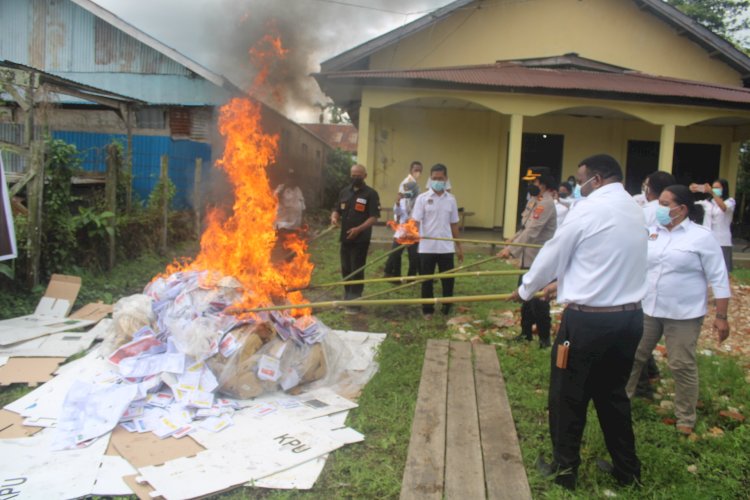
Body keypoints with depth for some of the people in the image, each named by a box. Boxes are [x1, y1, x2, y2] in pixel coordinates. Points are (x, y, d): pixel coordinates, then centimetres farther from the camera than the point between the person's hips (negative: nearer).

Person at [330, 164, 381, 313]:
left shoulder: (371, 194, -7)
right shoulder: (344, 192, 11)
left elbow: (374, 217, -12)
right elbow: (337, 210, 18)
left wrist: (359, 229, -26)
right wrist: (334, 217, -7)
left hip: (361, 240, -6)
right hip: (345, 238, 6)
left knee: (357, 271, -3)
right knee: (345, 270, 14)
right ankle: (347, 298, 29)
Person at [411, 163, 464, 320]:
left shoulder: (451, 199, 7)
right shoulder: (422, 198, -3)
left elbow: (454, 224, 12)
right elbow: (415, 221, -8)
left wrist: (458, 246, 13)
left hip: (446, 247, 2)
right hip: (427, 247, -2)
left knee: (448, 279, 7)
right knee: (426, 280, 6)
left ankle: (447, 308, 23)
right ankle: (427, 310, 19)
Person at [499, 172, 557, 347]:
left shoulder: (545, 204, -19)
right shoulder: (535, 201, 12)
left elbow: (532, 232, -27)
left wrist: (511, 249, -29)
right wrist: (514, 239, 7)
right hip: (529, 259, 10)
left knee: (538, 300, -1)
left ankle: (544, 337, 13)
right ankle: (526, 332, 29)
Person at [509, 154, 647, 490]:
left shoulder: (588, 209, -12)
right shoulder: (634, 210, 12)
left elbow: (553, 254, -3)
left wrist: (525, 290, 13)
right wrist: (562, 283, 31)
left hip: (589, 319, -7)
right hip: (630, 316, 8)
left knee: (568, 397, 8)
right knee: (612, 394, 21)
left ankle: (564, 471, 21)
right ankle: (627, 471, 31)